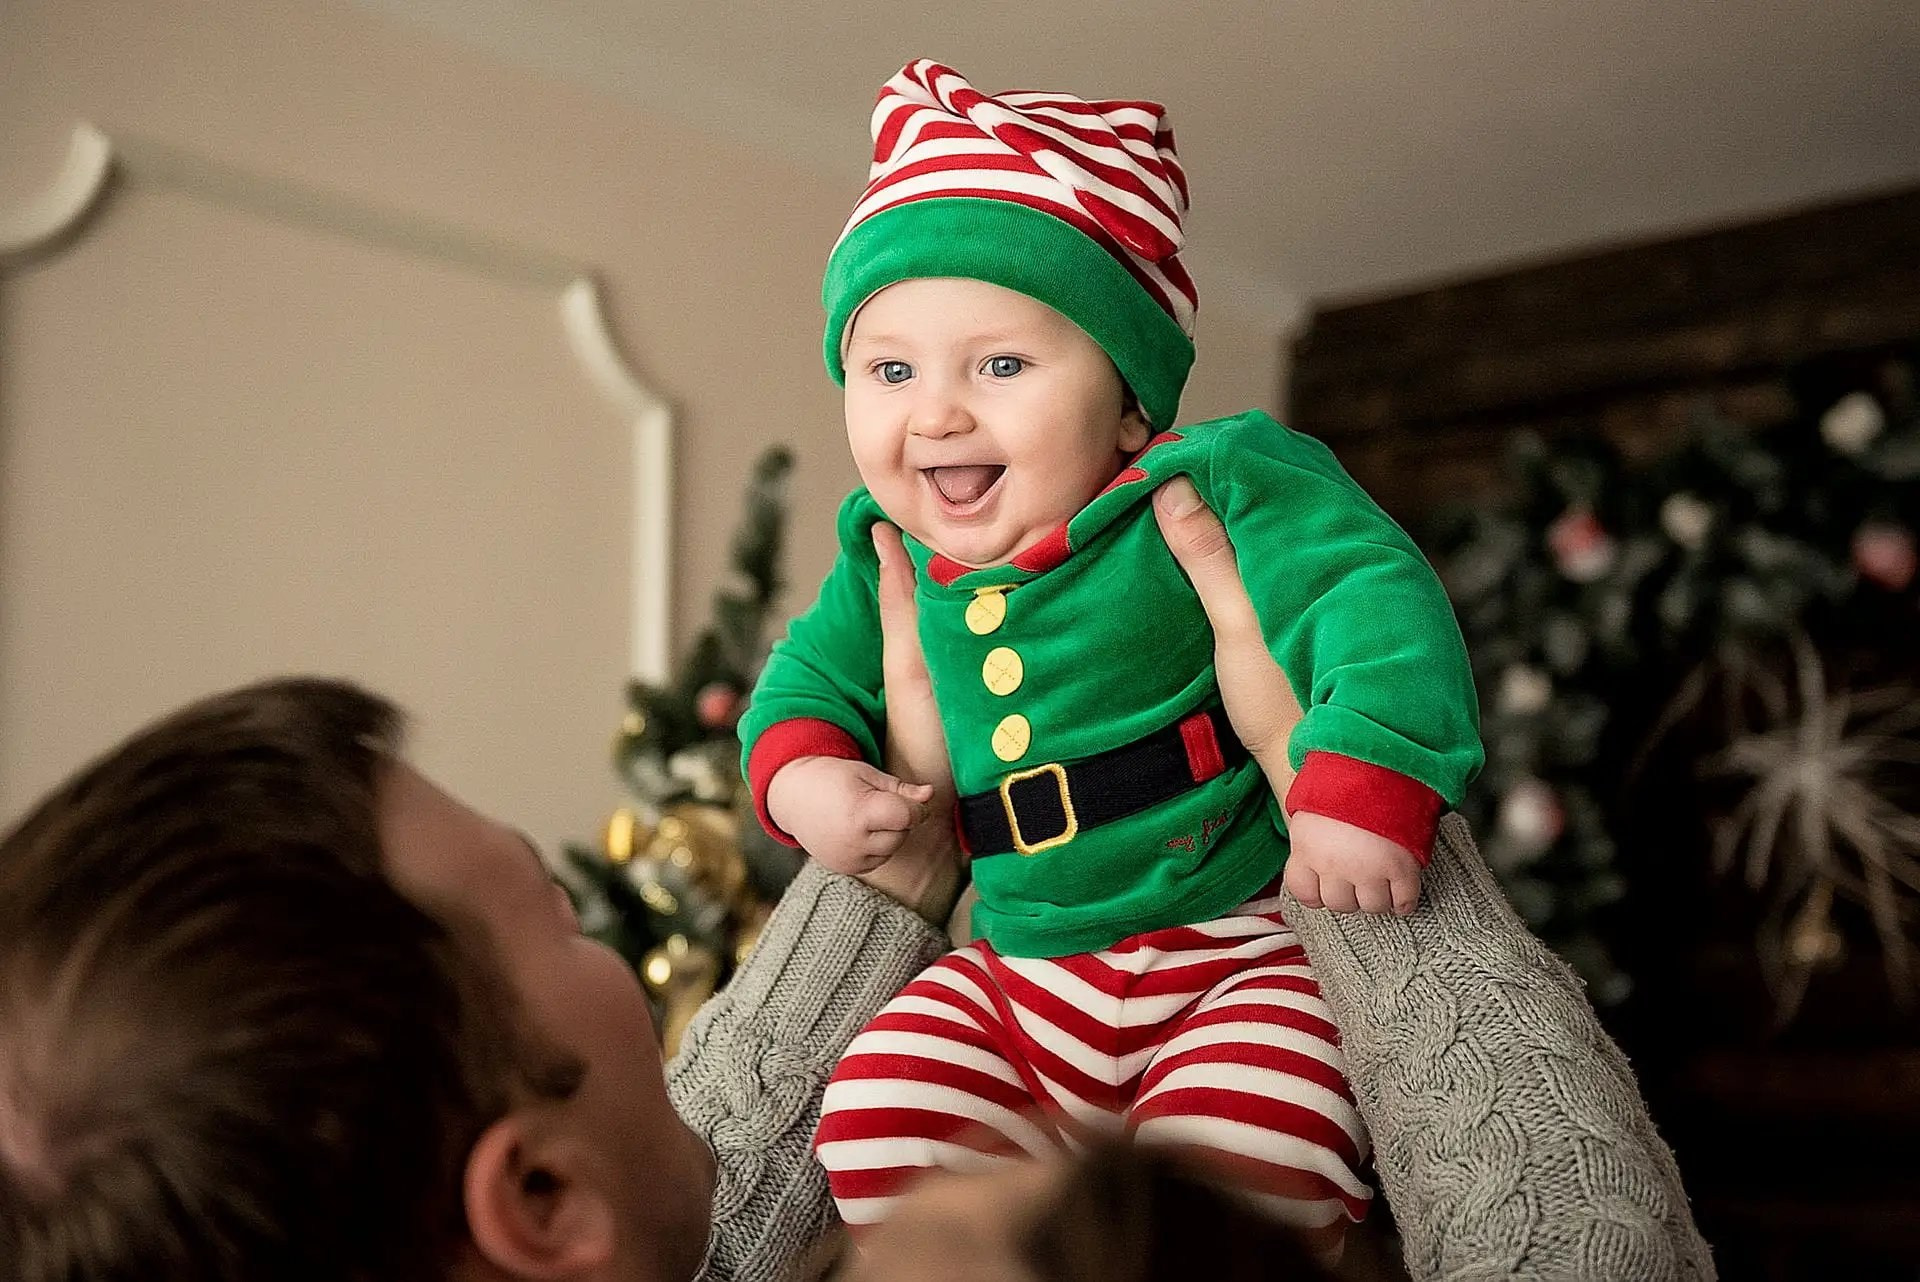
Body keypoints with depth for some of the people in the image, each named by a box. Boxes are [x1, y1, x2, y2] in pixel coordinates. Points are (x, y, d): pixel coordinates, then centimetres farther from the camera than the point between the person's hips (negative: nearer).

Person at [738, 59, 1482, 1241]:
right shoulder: (887, 564, 3)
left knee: (1238, 1180, -25)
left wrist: (1361, 786, -38)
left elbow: (1371, 594, -24)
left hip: (1246, 951, -5)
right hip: (1017, 979, 6)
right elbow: (812, 675, 19)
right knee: (878, 1126, -9)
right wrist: (801, 776, -3)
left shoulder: (1208, 495, -15)